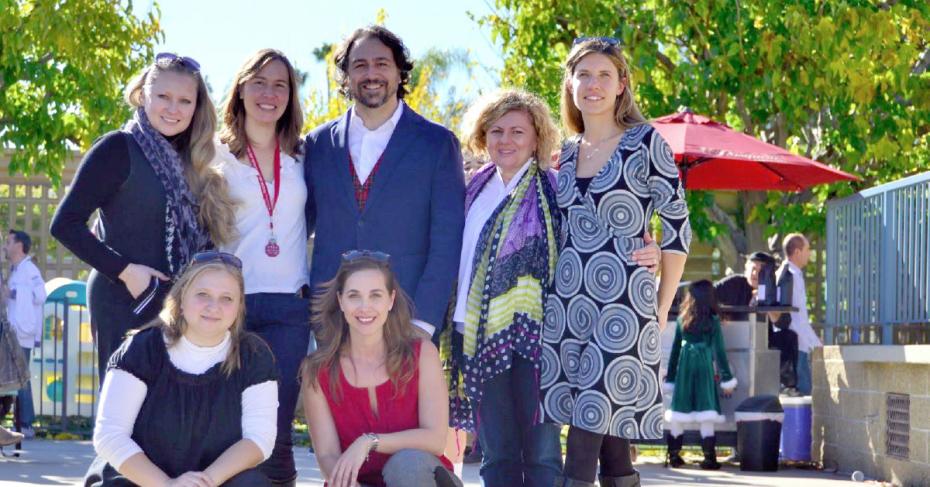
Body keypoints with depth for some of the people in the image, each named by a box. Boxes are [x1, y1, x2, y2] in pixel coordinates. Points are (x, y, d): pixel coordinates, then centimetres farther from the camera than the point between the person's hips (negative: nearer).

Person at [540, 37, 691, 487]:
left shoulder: (645, 142, -2)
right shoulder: (566, 152, 13)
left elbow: (677, 226, -2)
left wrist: (662, 306, -2)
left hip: (622, 302, -5)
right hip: (566, 302, 5)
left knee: (591, 418, -11)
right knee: (609, 436, 4)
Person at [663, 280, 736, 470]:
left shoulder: (682, 320, 6)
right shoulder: (713, 320, -2)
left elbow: (675, 349, 9)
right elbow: (719, 350, -3)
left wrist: (670, 377, 16)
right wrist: (726, 378, 1)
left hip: (684, 367, 3)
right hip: (704, 367, -3)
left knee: (678, 414, 8)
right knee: (706, 413, -3)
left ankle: (674, 455, 11)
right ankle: (709, 457, -8)